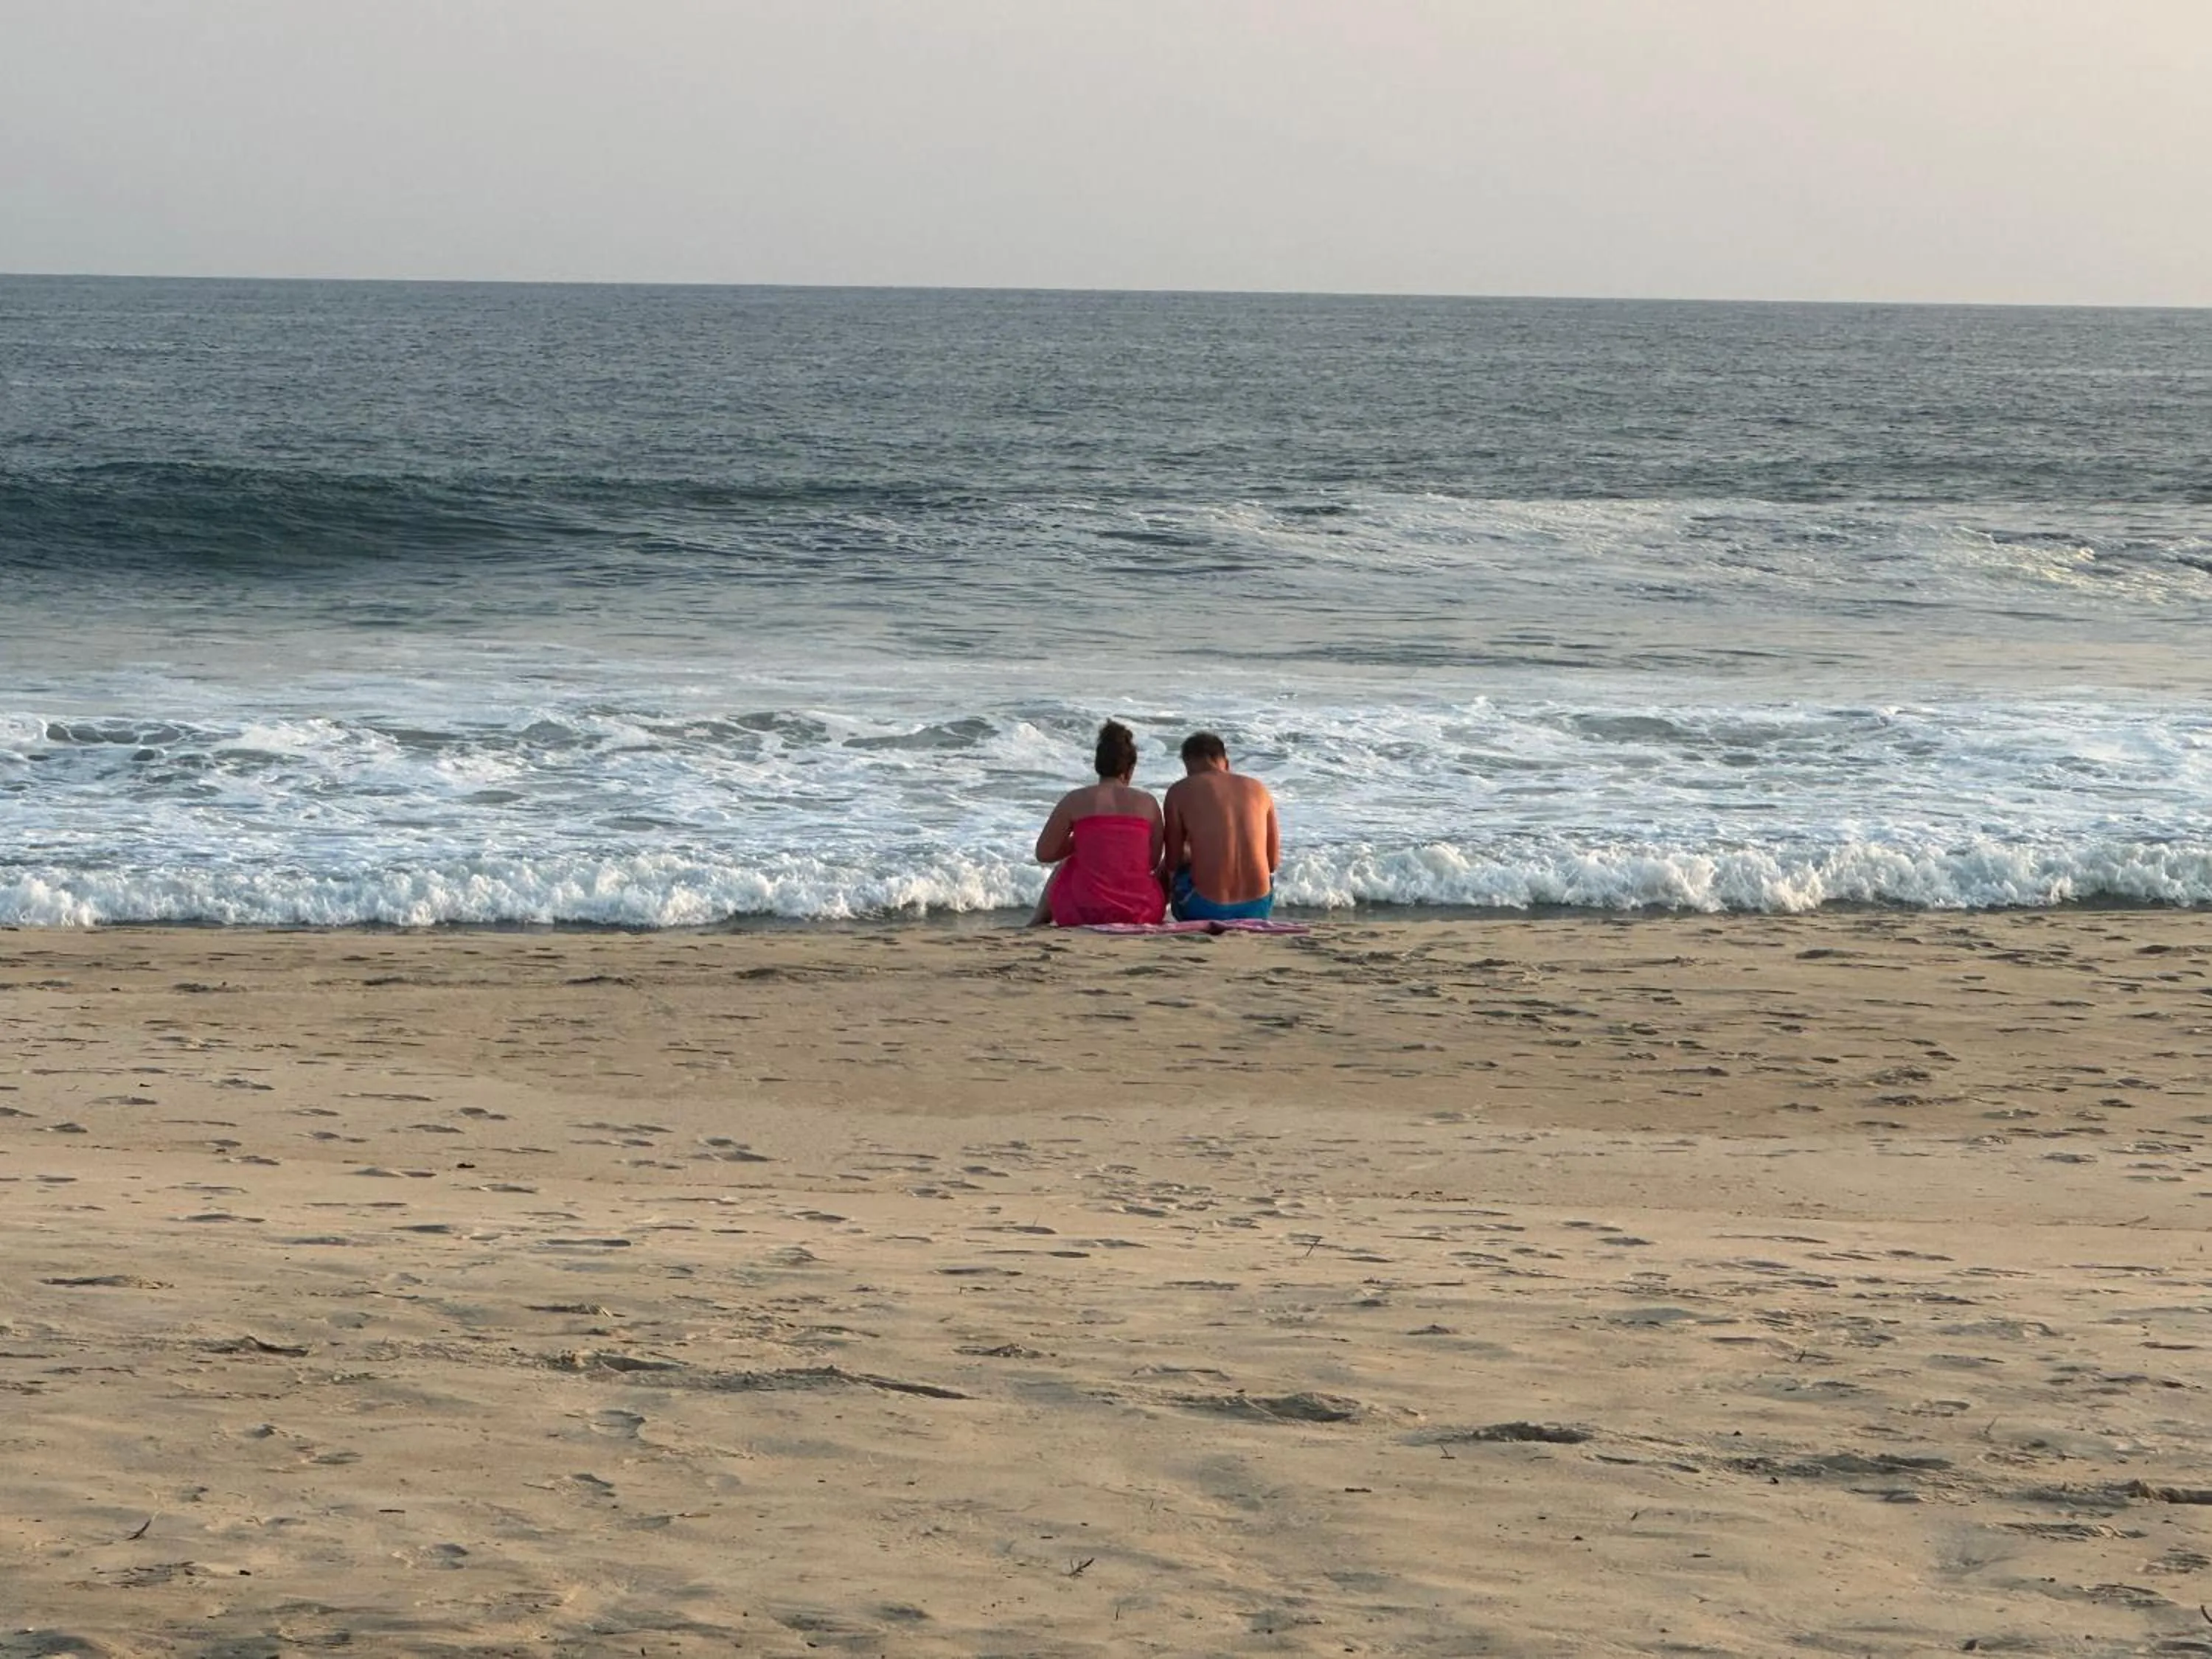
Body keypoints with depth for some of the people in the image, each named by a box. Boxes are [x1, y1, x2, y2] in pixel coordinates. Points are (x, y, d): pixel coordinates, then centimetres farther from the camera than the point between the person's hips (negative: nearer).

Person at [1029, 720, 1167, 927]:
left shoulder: (1075, 801, -2)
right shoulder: (1148, 803, 2)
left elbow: (1044, 854, 2)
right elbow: (1153, 862, 7)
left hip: (1086, 913, 0)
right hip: (1141, 914, 0)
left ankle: (1037, 923, 45)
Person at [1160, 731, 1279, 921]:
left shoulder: (1180, 791, 0)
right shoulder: (1258, 789, 8)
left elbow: (1172, 862, 4)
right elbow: (1274, 862, 13)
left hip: (1205, 908, -3)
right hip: (1258, 908, 3)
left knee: (1165, 872, 31)